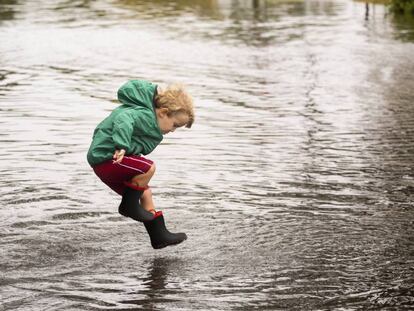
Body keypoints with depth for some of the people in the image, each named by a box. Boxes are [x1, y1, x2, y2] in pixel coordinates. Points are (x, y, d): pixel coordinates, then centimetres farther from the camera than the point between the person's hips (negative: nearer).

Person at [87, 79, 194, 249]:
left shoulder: (146, 115, 14)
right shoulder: (145, 115, -18)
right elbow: (123, 120, -35)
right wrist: (121, 145, -46)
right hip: (106, 157, -11)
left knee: (145, 194, 12)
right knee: (148, 168, -24)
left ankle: (159, 235, 18)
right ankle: (129, 205, -6)